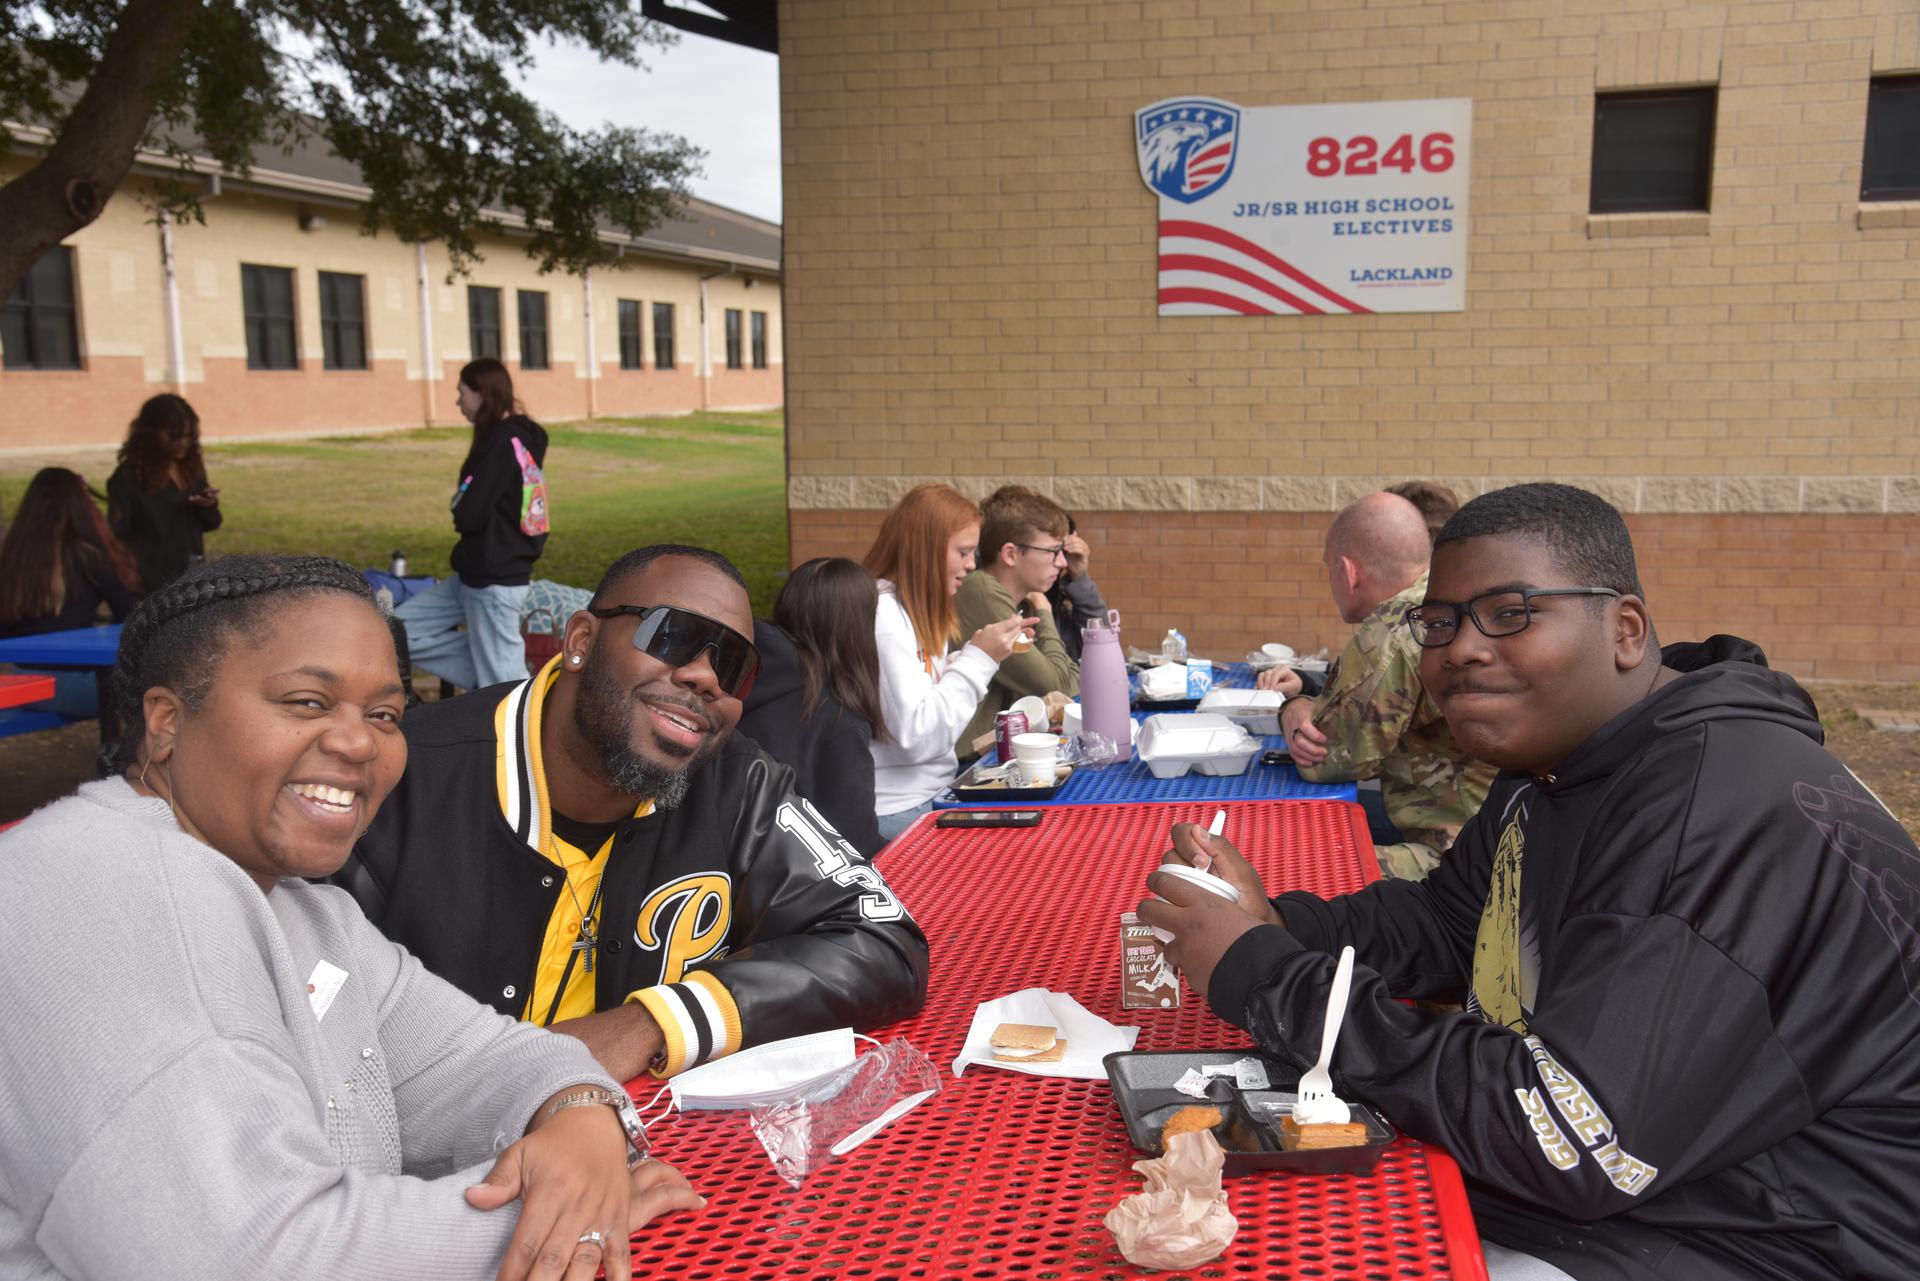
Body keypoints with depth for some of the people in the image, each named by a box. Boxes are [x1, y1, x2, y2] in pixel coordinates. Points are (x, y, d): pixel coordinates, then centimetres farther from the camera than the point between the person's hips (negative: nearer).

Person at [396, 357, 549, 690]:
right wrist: (467, 502, 2)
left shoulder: (502, 442, -18)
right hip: (477, 575, 10)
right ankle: (485, 674, 10)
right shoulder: (521, 436, 10)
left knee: (502, 685, -1)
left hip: (495, 581, -10)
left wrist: (460, 502, 0)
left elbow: (468, 515, -20)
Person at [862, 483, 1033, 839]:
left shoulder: (916, 608, 12)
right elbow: (916, 737, -23)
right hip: (899, 814, -9)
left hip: (932, 794, 9)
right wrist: (978, 659, -18)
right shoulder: (882, 614, -18)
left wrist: (987, 652, 7)